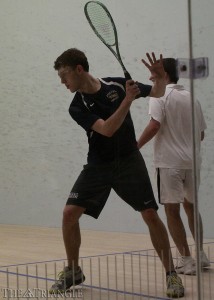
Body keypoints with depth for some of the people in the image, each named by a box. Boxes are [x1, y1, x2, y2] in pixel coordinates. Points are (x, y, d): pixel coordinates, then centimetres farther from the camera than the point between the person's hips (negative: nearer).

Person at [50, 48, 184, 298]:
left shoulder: (117, 84, -8)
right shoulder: (77, 107, -10)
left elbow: (158, 93, 6)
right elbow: (107, 130, -25)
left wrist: (160, 78, -17)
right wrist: (128, 99, -31)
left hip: (129, 161, -1)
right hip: (98, 165, 1)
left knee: (150, 215, -9)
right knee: (70, 213, -8)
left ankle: (171, 274, 4)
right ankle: (73, 272, 11)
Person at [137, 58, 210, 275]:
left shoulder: (160, 95, -5)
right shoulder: (191, 98, 13)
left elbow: (154, 125, -18)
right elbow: (201, 133, 15)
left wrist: (135, 147, -12)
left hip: (170, 161, -6)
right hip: (192, 161, 6)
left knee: (172, 209, -2)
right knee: (190, 206, 19)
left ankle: (186, 260, -6)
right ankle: (201, 255, 25)